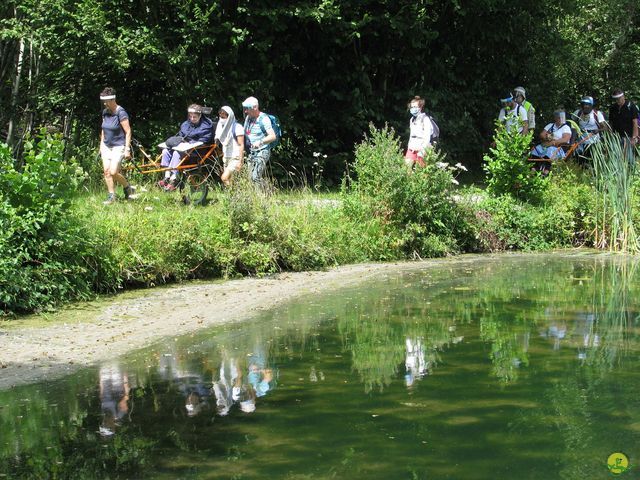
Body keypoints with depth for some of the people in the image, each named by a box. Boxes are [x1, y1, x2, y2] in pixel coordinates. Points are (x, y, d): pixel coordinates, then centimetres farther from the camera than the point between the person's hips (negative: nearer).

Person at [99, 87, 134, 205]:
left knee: (113, 172, -14)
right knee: (106, 171, -1)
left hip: (118, 147, -7)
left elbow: (128, 132, -15)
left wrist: (127, 149, -18)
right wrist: (101, 144, 17)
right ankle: (111, 196, 7)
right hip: (107, 147, 7)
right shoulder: (105, 112, 6)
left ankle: (127, 187, 11)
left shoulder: (121, 113, -15)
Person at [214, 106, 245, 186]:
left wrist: (240, 161, -18)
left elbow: (241, 145, -13)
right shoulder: (222, 127, 10)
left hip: (235, 158, -7)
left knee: (224, 177, -20)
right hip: (226, 158, 7)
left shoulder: (237, 127, -12)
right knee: (229, 180, 2)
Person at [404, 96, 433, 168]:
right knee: (407, 166, -6)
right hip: (412, 149, 7)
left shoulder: (425, 119, -7)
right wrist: (409, 147, 14)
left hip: (421, 149, -7)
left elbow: (427, 137, -12)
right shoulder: (412, 119, 17)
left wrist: (422, 150, -17)